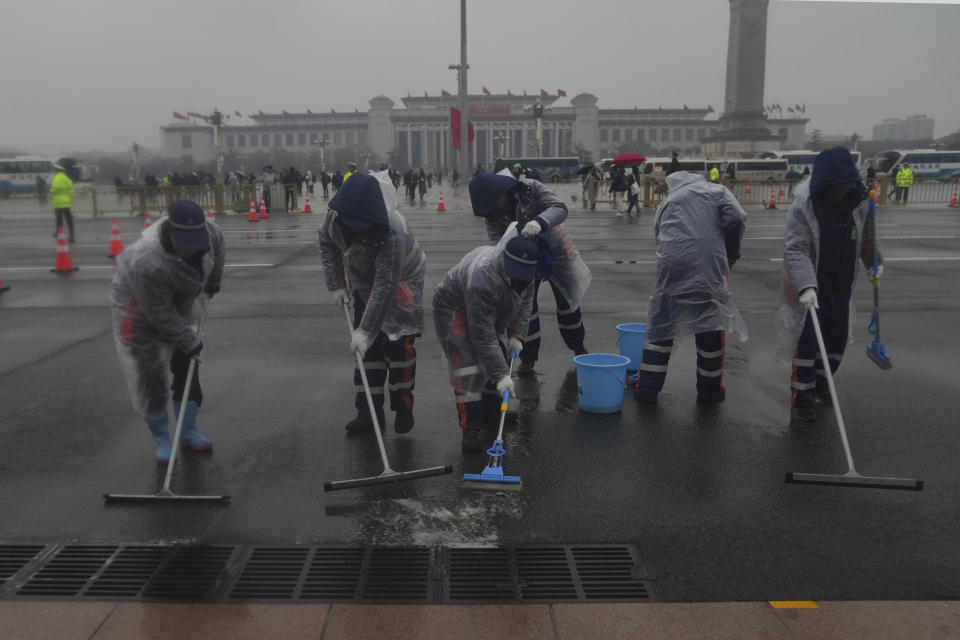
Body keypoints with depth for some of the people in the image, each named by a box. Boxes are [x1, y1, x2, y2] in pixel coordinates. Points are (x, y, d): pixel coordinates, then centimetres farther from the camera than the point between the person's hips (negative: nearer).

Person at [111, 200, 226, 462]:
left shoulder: (205, 230, -26)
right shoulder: (145, 263, -41)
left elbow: (218, 244, 3)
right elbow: (160, 315, -29)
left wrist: (213, 280, 10)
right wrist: (190, 341, -20)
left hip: (180, 303, 6)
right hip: (139, 308, -6)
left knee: (187, 367, 8)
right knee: (148, 375, -3)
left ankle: (188, 431, 23)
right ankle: (160, 438, 16)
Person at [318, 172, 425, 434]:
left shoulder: (393, 231, -38)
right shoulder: (336, 215, -20)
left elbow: (386, 284, -37)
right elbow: (327, 243, 2)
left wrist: (366, 330, -36)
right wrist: (336, 284, -4)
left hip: (402, 281, -5)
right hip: (364, 282, 5)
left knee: (398, 344, -11)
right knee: (367, 347, 3)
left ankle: (403, 409, 8)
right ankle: (369, 413, 10)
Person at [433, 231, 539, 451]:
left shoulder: (525, 269, -19)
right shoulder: (482, 278, -43)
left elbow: (525, 300, 1)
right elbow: (482, 335, -39)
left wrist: (516, 335, -10)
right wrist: (501, 374, -37)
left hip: (492, 312, 8)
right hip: (455, 310, -8)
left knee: (498, 358, 12)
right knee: (468, 367, -18)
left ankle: (491, 409, 32)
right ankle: (470, 429, -13)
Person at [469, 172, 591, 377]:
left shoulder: (529, 189, -27)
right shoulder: (491, 216, -17)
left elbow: (559, 208, -34)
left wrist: (539, 222, -54)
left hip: (553, 251, -1)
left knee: (567, 301, 12)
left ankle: (578, 347, 35)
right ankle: (528, 358, 11)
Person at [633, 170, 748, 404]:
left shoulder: (668, 201, 25)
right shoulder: (717, 190, 16)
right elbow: (736, 220, -1)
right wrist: (731, 254, 12)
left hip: (671, 264, 2)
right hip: (709, 264, -2)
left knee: (660, 324, 11)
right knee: (711, 325, 9)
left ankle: (647, 388, 14)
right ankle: (709, 390, 18)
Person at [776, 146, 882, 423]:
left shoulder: (859, 203, -4)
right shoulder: (803, 208, -22)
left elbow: (867, 237, 15)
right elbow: (795, 250, -32)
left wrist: (873, 263, 20)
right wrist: (806, 285, -43)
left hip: (841, 286, 6)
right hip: (809, 288, -6)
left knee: (837, 337, 15)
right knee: (807, 340, -7)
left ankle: (820, 382, 38)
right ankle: (801, 400, 5)